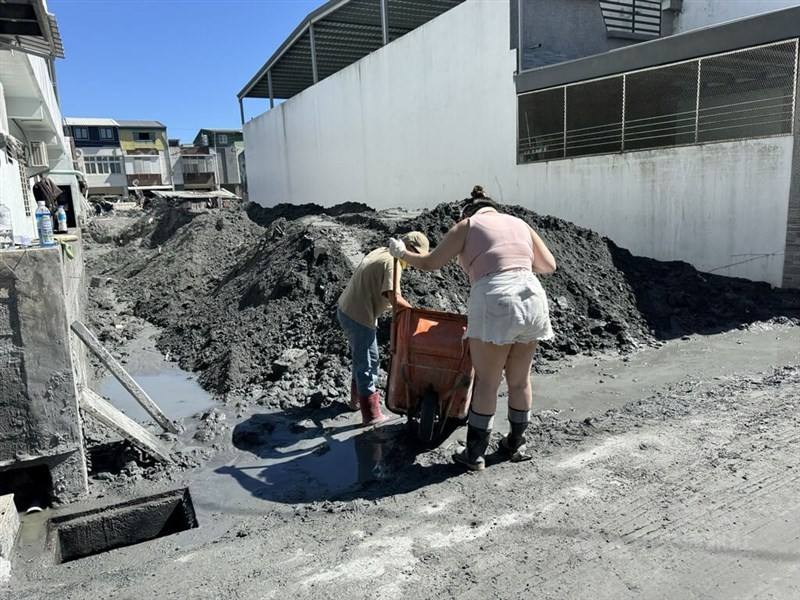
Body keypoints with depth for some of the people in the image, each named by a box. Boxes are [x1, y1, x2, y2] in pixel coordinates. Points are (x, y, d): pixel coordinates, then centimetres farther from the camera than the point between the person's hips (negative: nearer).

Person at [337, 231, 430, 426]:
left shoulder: (382, 252, 11)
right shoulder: (392, 263, -18)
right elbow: (394, 299, -28)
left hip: (345, 308, 10)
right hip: (359, 317, -10)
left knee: (362, 358, 23)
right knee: (367, 362, 0)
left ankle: (357, 399, 37)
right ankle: (371, 414, 8)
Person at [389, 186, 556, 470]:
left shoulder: (467, 225, 10)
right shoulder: (519, 223, 23)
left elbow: (431, 262, 11)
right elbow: (549, 265, 26)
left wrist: (402, 253, 28)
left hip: (494, 300, -5)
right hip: (532, 297, 5)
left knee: (486, 382, 5)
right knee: (519, 379, 17)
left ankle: (475, 453, 13)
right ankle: (516, 444, 31)